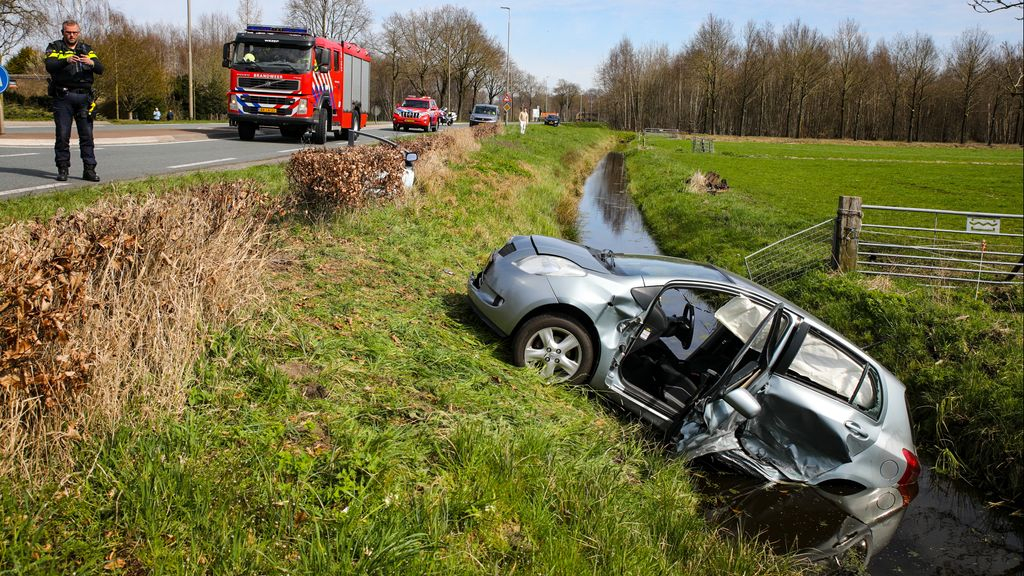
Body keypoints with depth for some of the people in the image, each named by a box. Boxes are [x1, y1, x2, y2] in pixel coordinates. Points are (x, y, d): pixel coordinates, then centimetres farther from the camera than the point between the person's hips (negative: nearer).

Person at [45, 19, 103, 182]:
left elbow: (100, 69, 1)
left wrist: (91, 63, -22)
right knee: (62, 135, -2)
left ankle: (89, 169, 0)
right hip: (63, 97, -2)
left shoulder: (87, 50, 16)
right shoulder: (55, 48, 9)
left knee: (87, 135, -2)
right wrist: (66, 61, -29)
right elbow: (49, 66, -10)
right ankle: (62, 169, 5)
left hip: (84, 97, 2)